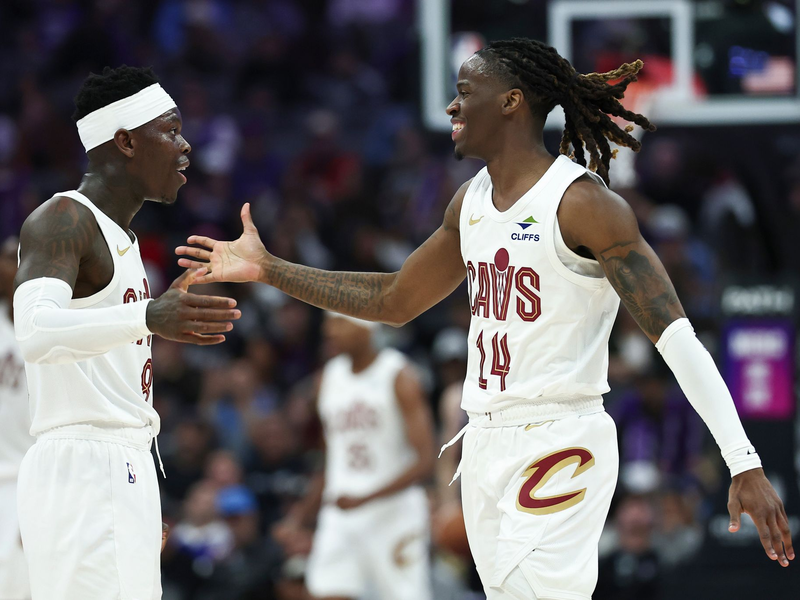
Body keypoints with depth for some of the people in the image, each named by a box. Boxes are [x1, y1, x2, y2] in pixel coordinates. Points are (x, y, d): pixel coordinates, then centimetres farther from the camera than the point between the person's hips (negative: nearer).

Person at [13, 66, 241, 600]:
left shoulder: (121, 238, 22)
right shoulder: (60, 221, -9)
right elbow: (36, 332, -29)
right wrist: (148, 318, -44)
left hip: (128, 476, 10)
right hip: (80, 472, -10)